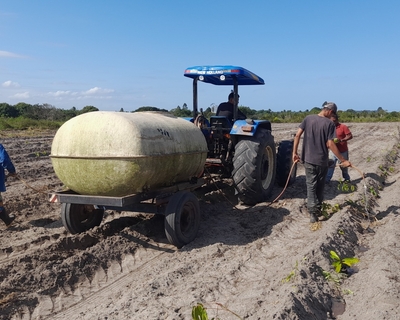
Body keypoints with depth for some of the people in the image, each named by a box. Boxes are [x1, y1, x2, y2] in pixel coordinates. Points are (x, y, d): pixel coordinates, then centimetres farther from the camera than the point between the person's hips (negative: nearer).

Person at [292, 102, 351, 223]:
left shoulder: (308, 118, 0)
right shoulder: (329, 123, -10)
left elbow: (297, 135, -4)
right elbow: (330, 144, -16)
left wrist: (294, 153, 3)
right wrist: (343, 160, -11)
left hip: (308, 159, 2)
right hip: (322, 160, -2)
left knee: (311, 186, 8)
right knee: (320, 186, 17)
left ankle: (313, 212, -2)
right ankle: (318, 209, 27)